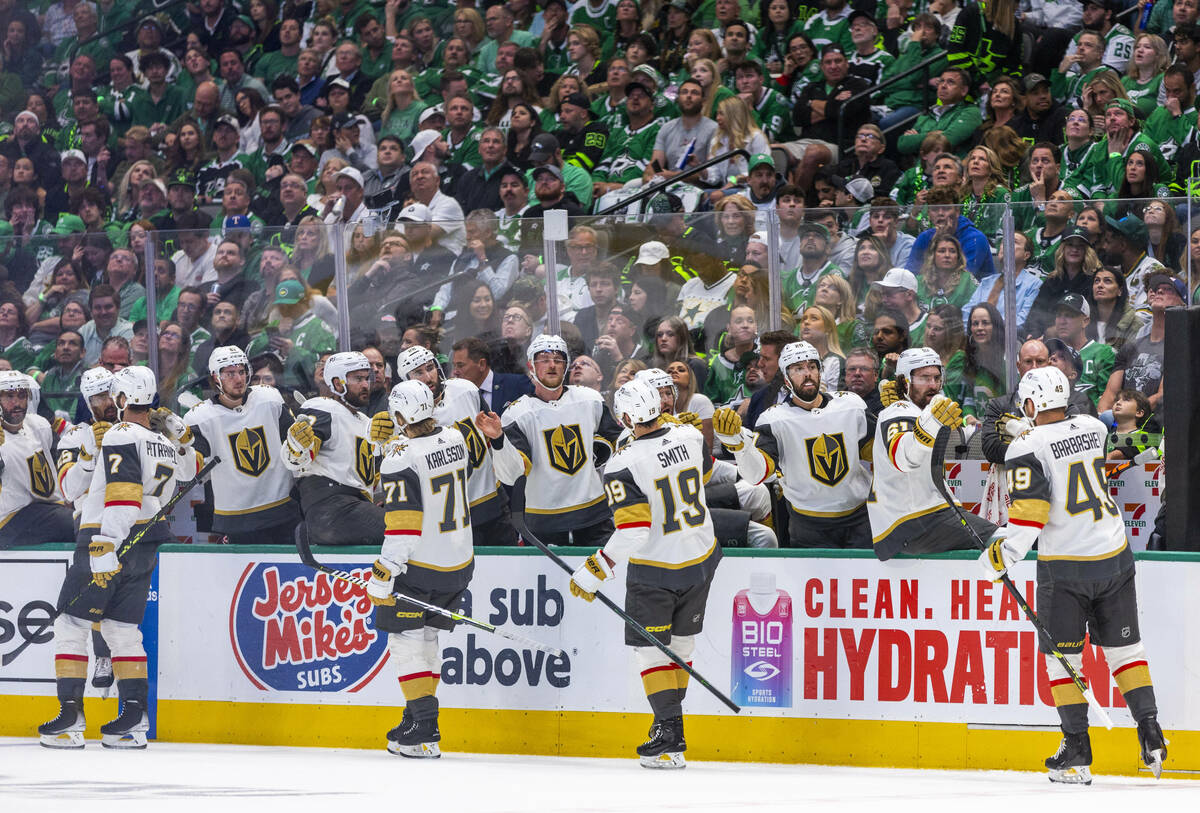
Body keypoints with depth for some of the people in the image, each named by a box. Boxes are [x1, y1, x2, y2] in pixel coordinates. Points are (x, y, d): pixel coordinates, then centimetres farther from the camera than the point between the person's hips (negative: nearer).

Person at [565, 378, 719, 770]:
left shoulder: (624, 465, -22)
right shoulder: (689, 436, -5)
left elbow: (630, 531, -26)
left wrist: (593, 572, -19)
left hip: (655, 570, -6)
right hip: (700, 560, 6)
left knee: (651, 649, 4)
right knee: (680, 643, 19)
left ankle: (670, 739, -2)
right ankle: (670, 719, 28)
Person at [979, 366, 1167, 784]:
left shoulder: (1027, 450, -14)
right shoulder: (1093, 428, 4)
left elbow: (1028, 516, -19)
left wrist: (998, 557, -9)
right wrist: (1026, 432, 34)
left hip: (1065, 567, -5)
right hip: (1115, 556, 5)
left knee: (1061, 657, 7)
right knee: (1123, 648, 15)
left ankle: (1078, 753, 5)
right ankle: (1151, 737, 9)